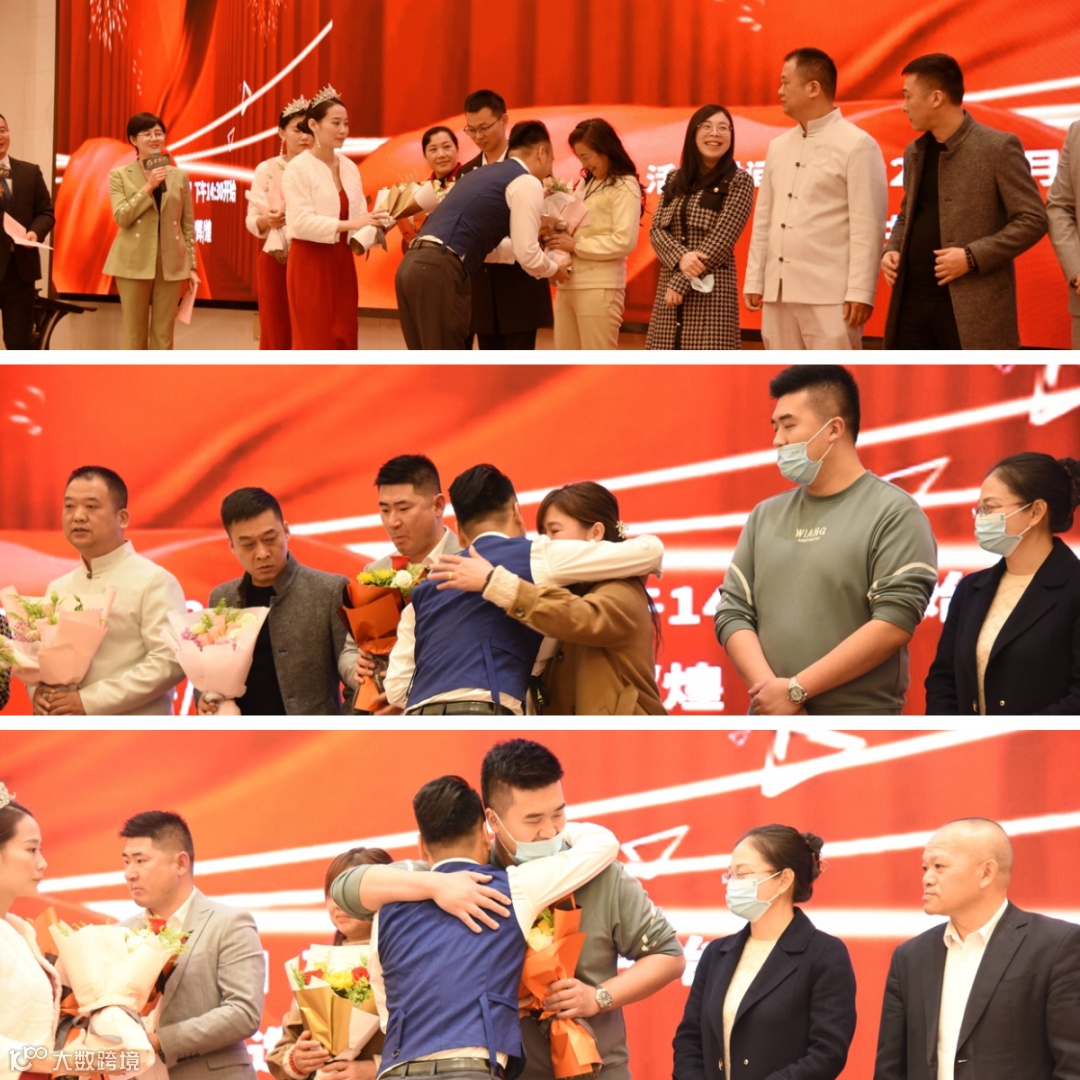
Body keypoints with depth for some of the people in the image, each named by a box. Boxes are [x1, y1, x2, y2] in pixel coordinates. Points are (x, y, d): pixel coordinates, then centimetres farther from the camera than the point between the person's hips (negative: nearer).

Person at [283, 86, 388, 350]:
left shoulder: (349, 167, 10)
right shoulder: (298, 168, -11)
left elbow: (358, 215, 6)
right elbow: (302, 222, -20)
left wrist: (374, 224, -16)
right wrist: (349, 224, -27)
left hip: (341, 263, 6)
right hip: (311, 264, -6)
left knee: (343, 340, 6)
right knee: (314, 342, -4)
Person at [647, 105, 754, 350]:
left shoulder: (739, 181, -2)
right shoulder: (674, 180, 13)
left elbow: (722, 238, -10)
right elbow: (657, 229, 5)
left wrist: (682, 282, -13)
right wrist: (680, 257, -16)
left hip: (711, 290, -5)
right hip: (669, 286, 5)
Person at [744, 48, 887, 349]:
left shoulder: (856, 145, -5)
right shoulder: (778, 147, 16)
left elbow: (868, 227, -11)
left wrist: (860, 292, -16)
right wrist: (754, 281, 13)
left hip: (829, 295, -7)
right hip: (778, 291, 7)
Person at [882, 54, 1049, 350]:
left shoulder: (998, 148, -8)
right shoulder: (914, 153, 15)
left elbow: (1032, 220, -9)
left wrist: (972, 257, -18)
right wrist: (892, 249, 6)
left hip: (972, 308, -7)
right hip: (913, 300, 7)